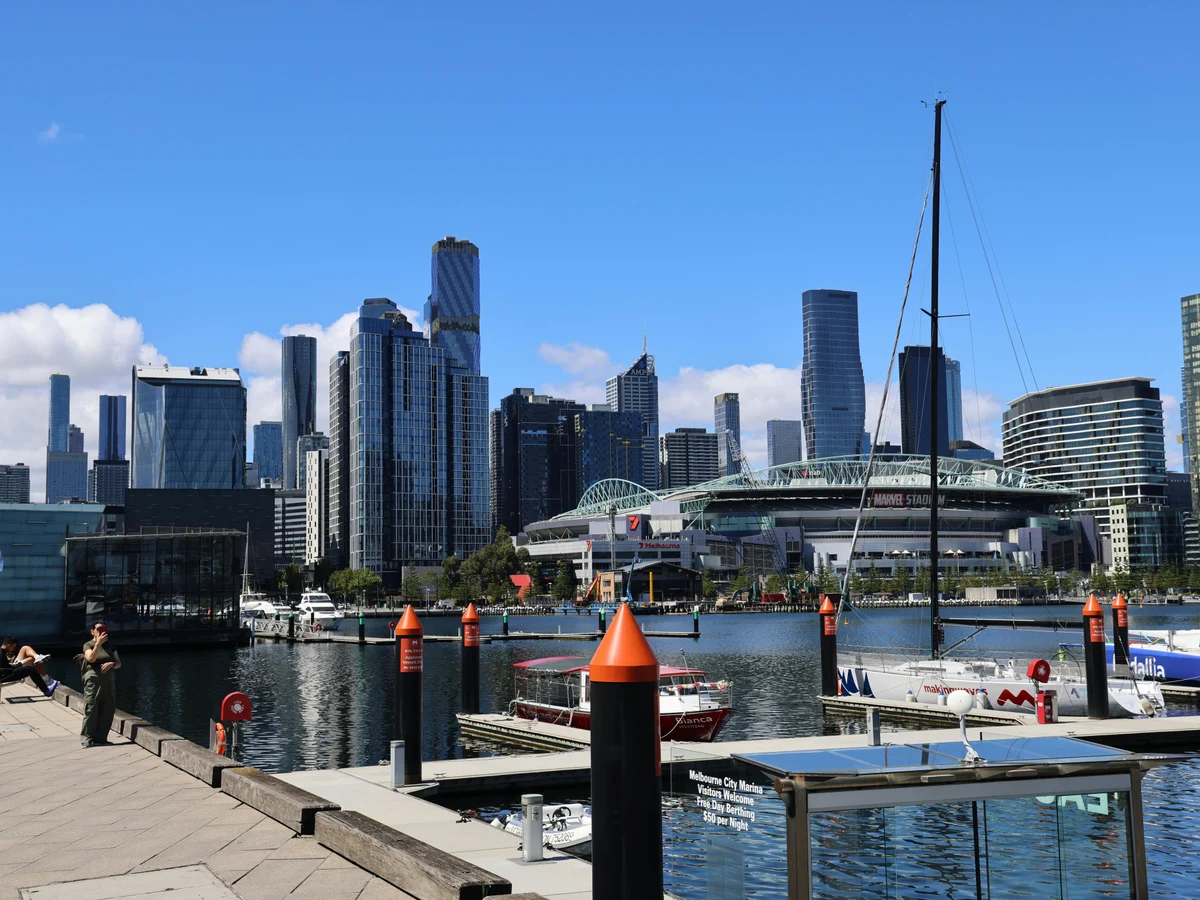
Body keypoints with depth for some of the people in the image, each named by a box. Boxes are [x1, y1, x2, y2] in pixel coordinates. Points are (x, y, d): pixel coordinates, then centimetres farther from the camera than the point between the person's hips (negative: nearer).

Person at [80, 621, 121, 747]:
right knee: (91, 711, -7)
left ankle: (101, 737, 12)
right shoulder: (88, 645, 2)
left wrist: (111, 664, -11)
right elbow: (91, 659, -18)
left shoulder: (110, 646, 16)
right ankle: (87, 738, -2)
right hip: (93, 680, -5)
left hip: (109, 681, 5)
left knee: (107, 712, 3)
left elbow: (118, 663, 11)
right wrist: (98, 643, -23)